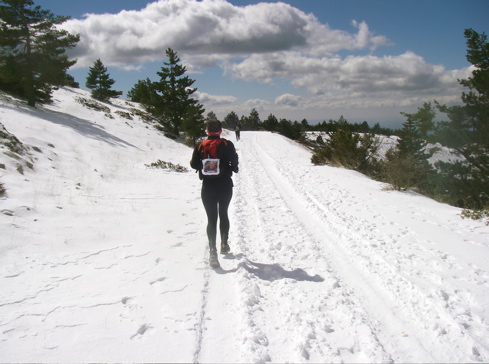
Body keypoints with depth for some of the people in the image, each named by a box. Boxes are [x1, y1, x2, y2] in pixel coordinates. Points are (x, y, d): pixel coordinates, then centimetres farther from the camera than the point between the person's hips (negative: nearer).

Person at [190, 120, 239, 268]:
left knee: (211, 218, 0)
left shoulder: (201, 146, -3)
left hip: (208, 187, 0)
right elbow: (234, 161, -9)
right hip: (225, 186, 0)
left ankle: (212, 250, -13)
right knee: (223, 214, 20)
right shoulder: (227, 144, -6)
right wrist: (233, 168, 12)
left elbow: (194, 164, -2)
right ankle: (224, 244, 30)